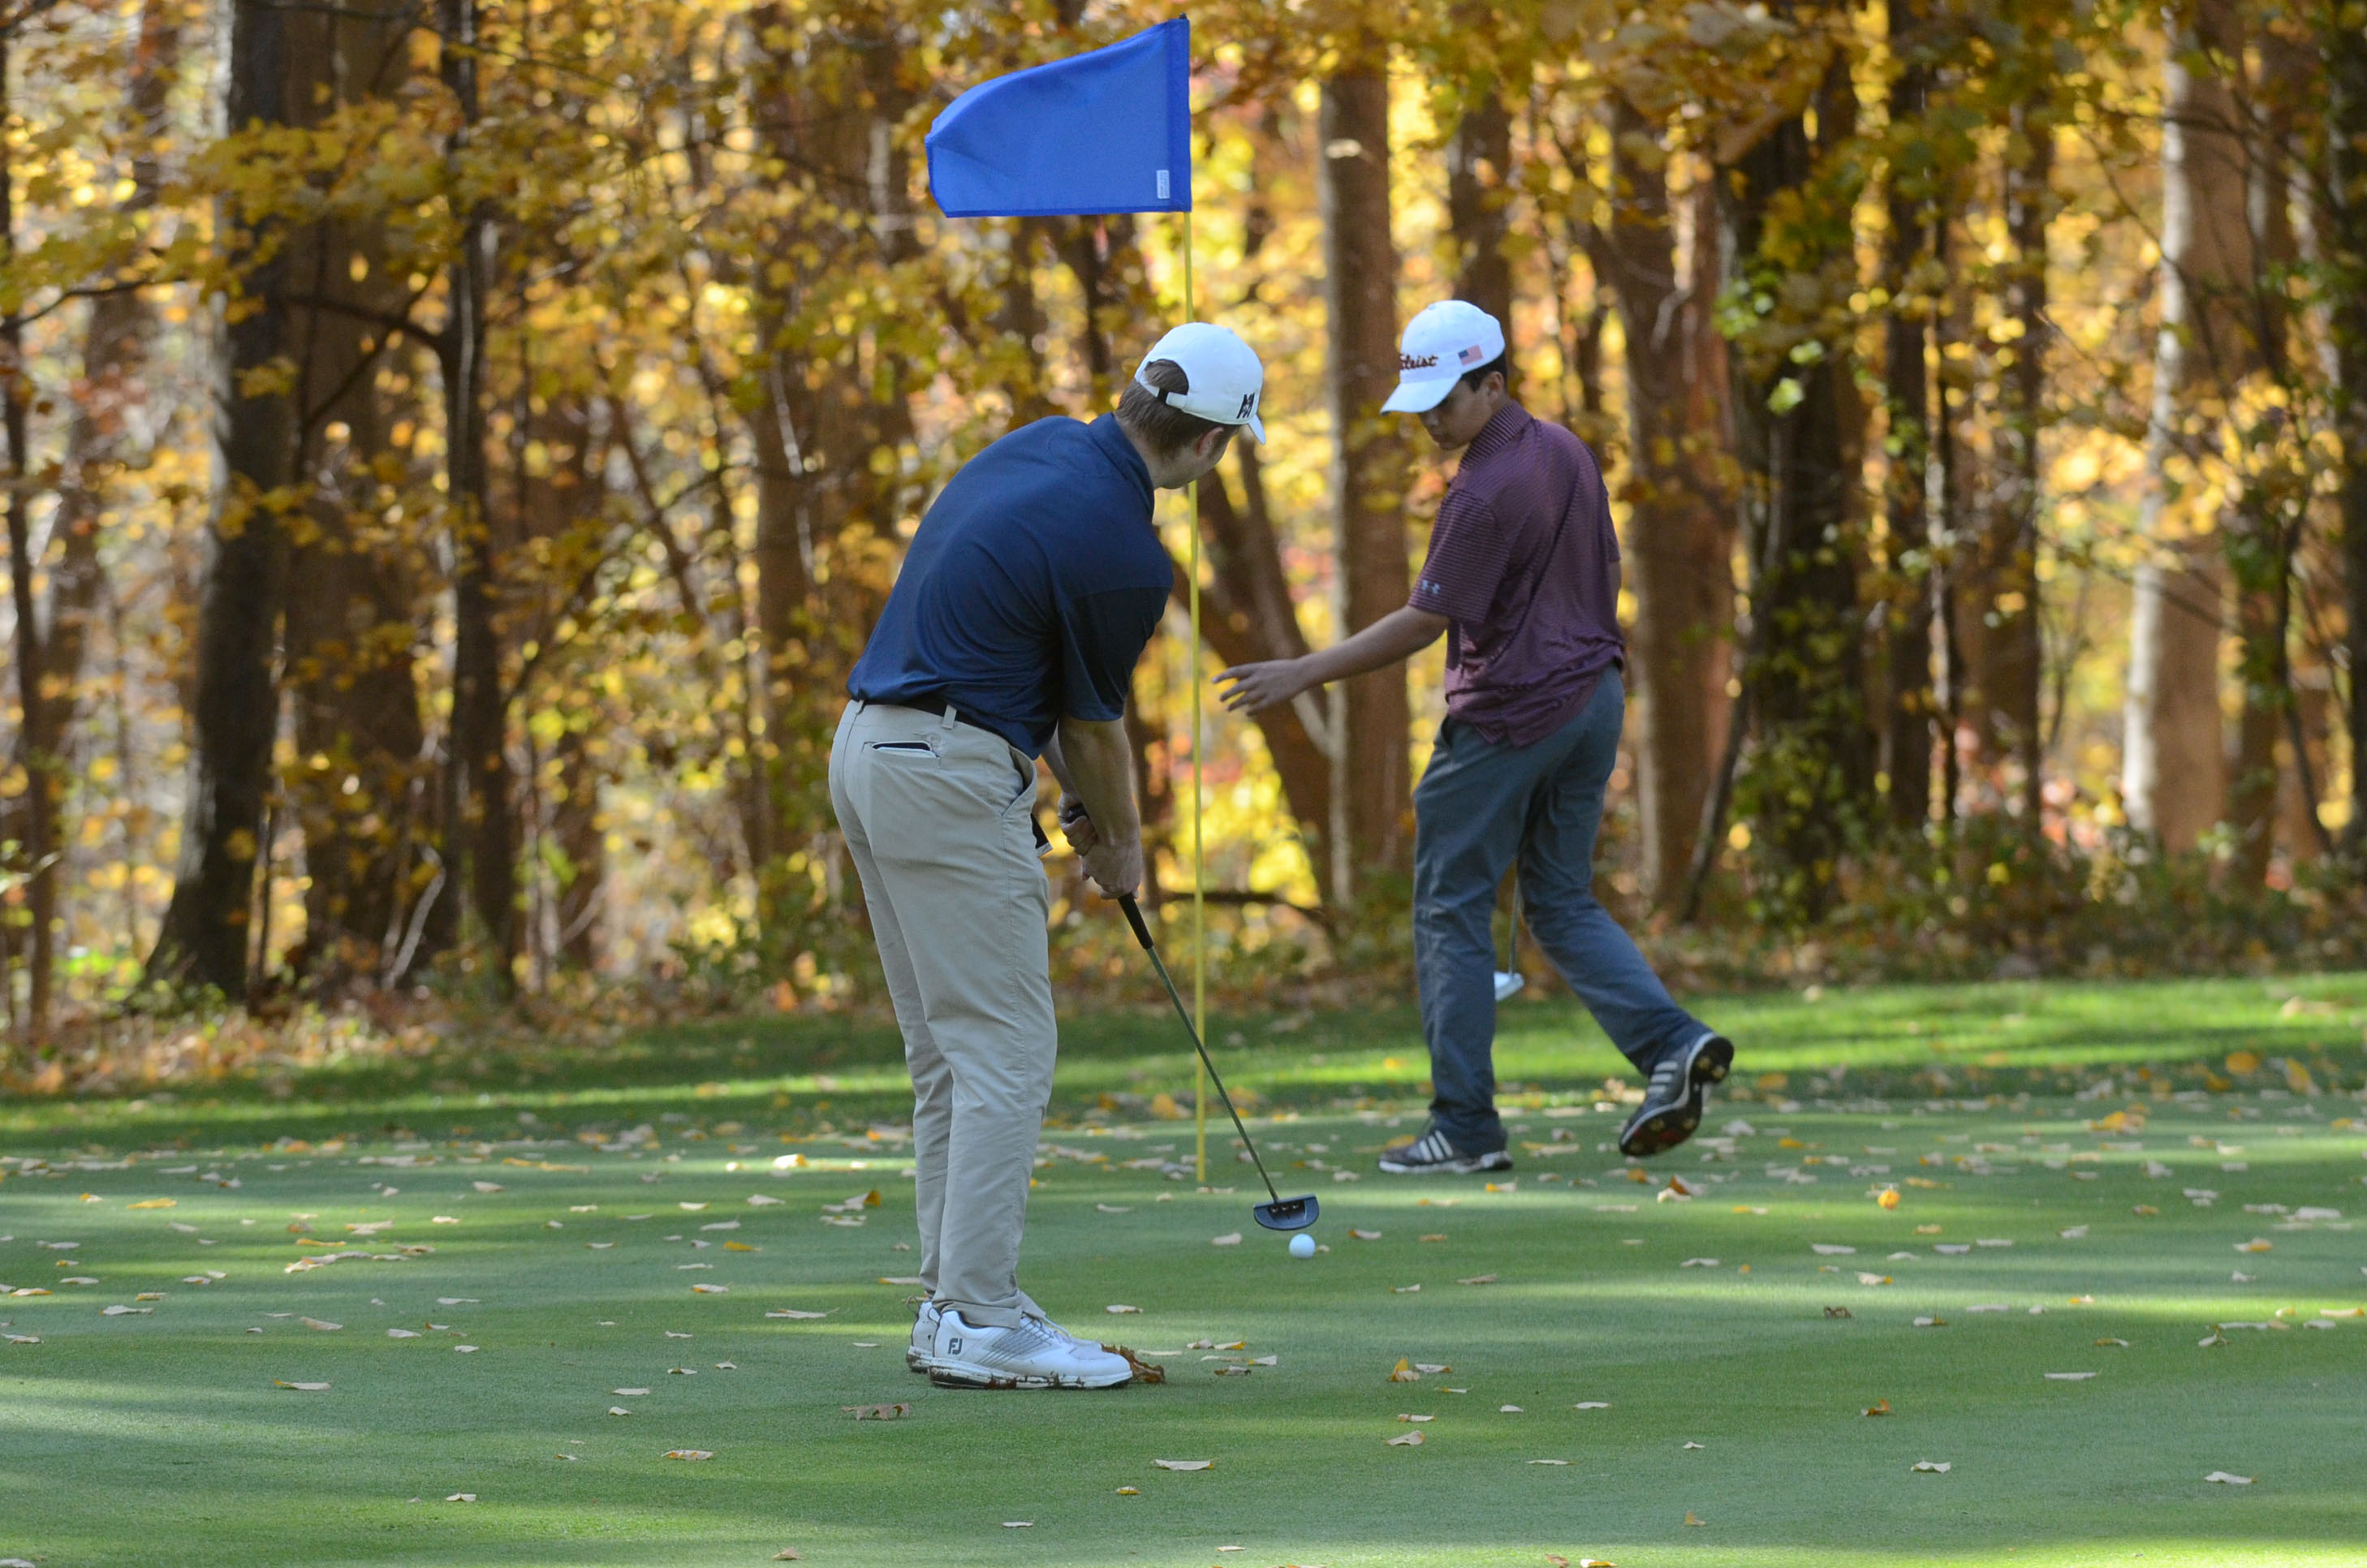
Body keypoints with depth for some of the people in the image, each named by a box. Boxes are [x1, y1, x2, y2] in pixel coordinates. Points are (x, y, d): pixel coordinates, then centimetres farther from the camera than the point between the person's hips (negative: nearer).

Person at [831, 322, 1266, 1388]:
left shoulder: (1041, 448, 9)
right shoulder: (1124, 555, -16)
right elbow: (1095, 726, -2)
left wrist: (1074, 796, 18)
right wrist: (1122, 847, 16)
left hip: (870, 752, 10)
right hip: (953, 779, -10)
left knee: (949, 1053, 14)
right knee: (1004, 1052, -6)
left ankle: (954, 1302, 16)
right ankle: (981, 1323, -8)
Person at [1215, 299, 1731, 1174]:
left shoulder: (1485, 494, -19)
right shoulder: (1568, 453, 8)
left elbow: (1422, 623, -19)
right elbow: (1606, 569, 16)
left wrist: (1303, 674, -15)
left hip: (1506, 718, -9)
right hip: (1593, 697, 9)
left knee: (1451, 912, 1)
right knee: (1563, 905, 14)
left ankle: (1466, 1126, -1)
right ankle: (1671, 1043, -7)